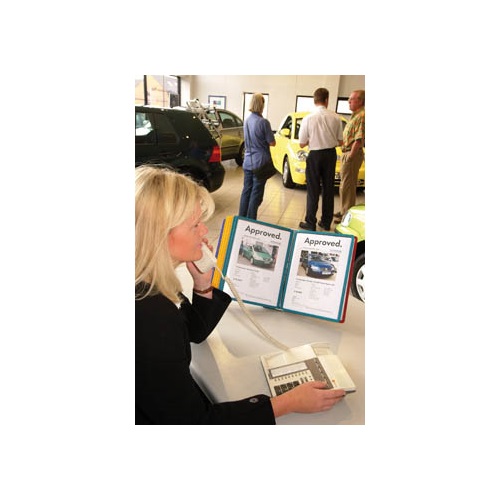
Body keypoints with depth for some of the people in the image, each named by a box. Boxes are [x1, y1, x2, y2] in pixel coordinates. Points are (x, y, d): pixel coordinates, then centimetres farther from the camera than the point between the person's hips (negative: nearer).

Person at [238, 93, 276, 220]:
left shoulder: (247, 121, 7)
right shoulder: (263, 122, -15)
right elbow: (272, 143, -9)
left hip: (247, 162, 7)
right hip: (260, 162, -7)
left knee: (246, 190, 13)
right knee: (256, 193, 0)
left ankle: (241, 218, 19)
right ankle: (250, 220, 4)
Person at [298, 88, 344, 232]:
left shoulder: (308, 118, -11)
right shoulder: (335, 118, -5)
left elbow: (302, 144, -7)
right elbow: (340, 141, 0)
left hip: (315, 155, -2)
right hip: (331, 155, 3)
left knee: (313, 190, 6)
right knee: (328, 189, 12)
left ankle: (310, 223, 11)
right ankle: (326, 222, 23)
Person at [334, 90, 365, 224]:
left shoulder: (361, 116, -15)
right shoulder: (355, 115, 17)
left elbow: (359, 139, -22)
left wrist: (350, 156, -22)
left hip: (352, 154, -10)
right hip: (347, 153, 10)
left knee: (347, 185, -7)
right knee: (345, 184, 17)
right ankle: (344, 210, 28)